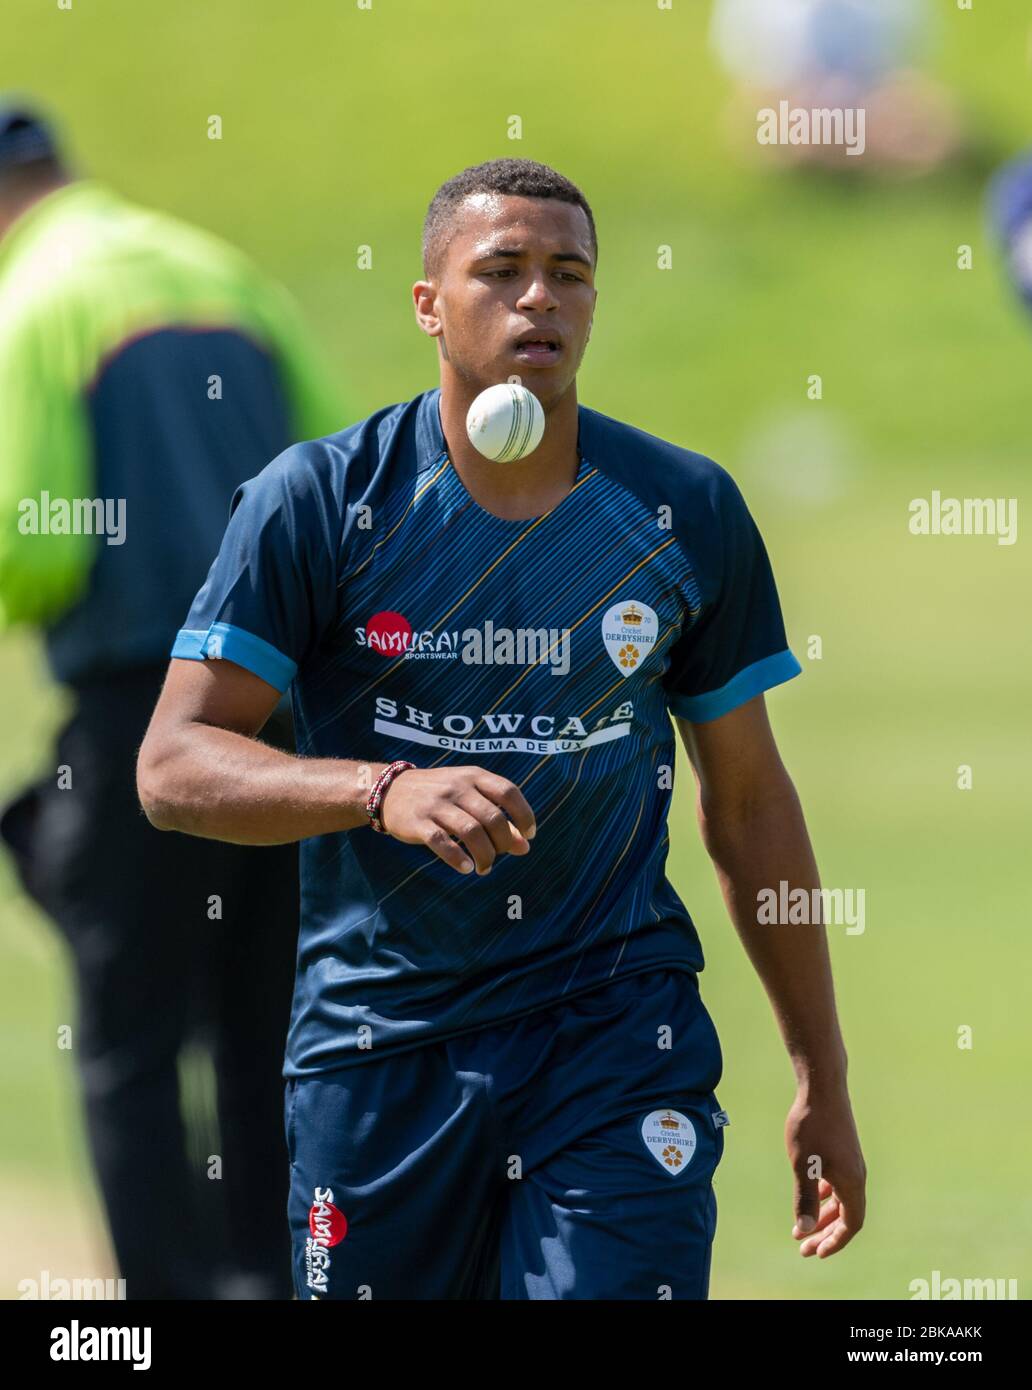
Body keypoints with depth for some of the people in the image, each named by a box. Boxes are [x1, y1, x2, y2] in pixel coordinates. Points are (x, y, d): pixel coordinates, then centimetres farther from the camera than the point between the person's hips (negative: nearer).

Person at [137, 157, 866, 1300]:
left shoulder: (689, 513, 3)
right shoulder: (316, 500, -5)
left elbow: (749, 803, 12)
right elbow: (172, 766, -11)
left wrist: (822, 1080, 12)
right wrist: (383, 791, -29)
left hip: (619, 1033, 0)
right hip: (376, 1027, 0)